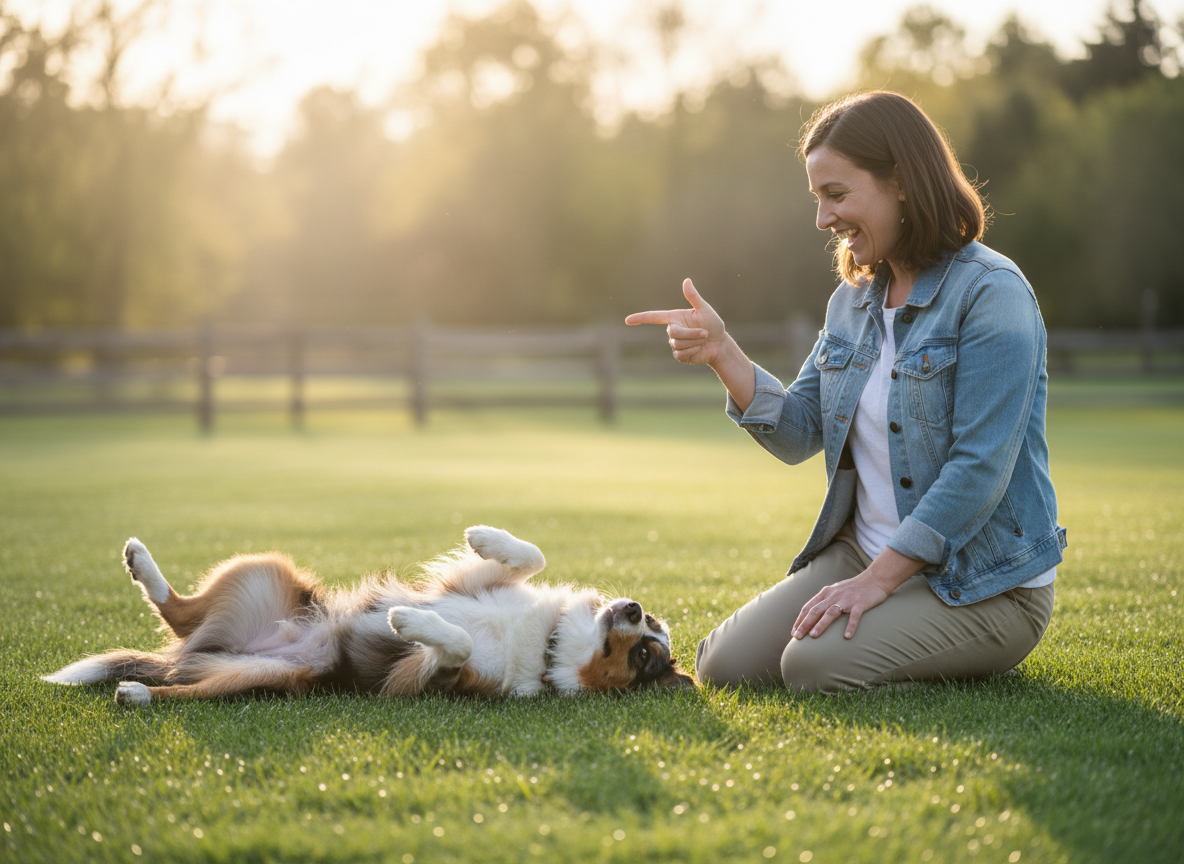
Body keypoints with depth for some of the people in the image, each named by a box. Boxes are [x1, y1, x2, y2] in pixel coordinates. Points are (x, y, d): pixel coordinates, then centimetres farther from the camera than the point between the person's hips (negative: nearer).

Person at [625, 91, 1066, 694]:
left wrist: (877, 578, -22)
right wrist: (720, 352, -7)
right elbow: (796, 434, 8)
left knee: (817, 664, -26)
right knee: (725, 665, -6)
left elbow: (980, 468, -22)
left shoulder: (992, 293, -16)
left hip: (984, 581, -7)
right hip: (863, 551, 7)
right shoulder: (854, 299, 9)